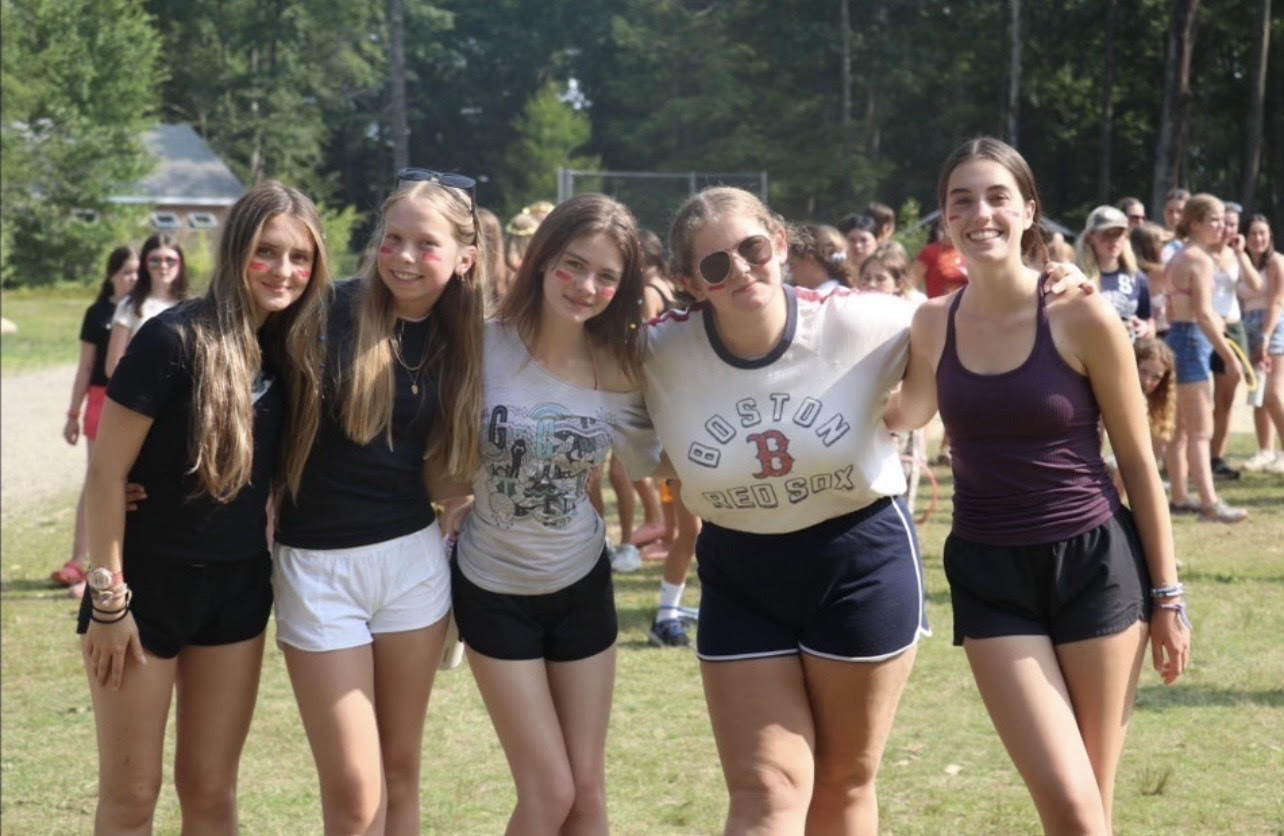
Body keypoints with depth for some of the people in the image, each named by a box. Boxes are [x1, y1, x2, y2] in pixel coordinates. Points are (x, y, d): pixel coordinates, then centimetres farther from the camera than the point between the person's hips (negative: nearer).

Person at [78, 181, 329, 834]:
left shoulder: (291, 351, 1)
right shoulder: (174, 340, -18)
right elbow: (106, 471, -15)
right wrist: (108, 598, -15)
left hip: (237, 586, 5)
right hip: (151, 581, -5)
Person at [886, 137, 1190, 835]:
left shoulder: (1080, 317, -9)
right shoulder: (933, 325, 0)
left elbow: (1138, 462, -1)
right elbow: (903, 416, 21)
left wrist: (1166, 594, 0)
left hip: (1094, 562, -2)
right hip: (990, 573, 2)